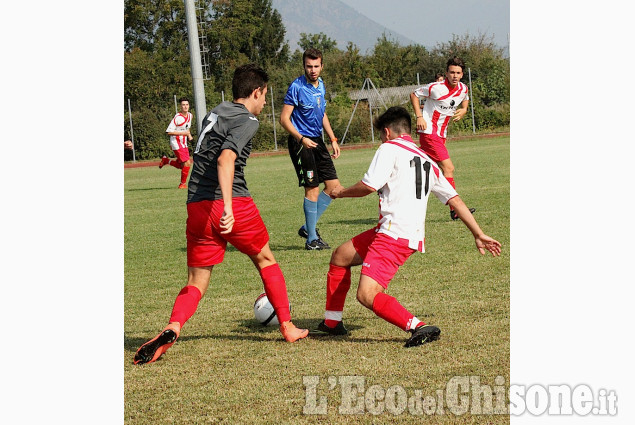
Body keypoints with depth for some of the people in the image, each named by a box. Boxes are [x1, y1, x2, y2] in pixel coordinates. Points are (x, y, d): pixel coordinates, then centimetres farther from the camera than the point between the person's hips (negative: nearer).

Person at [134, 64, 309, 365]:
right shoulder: (247, 121, -6)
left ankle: (173, 328, -21)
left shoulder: (214, 114, 17)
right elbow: (226, 159, -22)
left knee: (196, 283, 7)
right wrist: (228, 207, -32)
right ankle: (287, 327, 25)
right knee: (265, 260, 20)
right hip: (234, 204, -5)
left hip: (197, 207, 5)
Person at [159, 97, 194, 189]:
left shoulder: (189, 115, 7)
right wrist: (183, 133, -22)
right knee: (187, 163, -16)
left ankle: (166, 160, 34)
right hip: (176, 142, -8)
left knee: (182, 166, 11)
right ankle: (183, 184, -1)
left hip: (183, 144, 8)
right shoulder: (177, 117, -18)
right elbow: (169, 132, -21)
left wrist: (189, 134, 7)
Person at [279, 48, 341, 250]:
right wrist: (301, 139, -26)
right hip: (301, 142, -8)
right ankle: (312, 239, 0)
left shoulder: (320, 85, 10)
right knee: (312, 188, -8)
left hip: (317, 141, 8)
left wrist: (333, 139, 17)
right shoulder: (297, 87, -14)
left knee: (333, 185, 6)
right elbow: (284, 118, -16)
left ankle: (308, 227, 17)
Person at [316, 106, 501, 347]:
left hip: (394, 235, -9)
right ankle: (332, 323, 31)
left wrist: (342, 192, 9)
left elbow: (369, 186, -11)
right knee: (340, 256, 23)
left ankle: (418, 328, -29)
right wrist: (479, 234, 19)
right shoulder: (427, 161, 20)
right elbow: (455, 200, 17)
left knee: (367, 295, -19)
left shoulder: (390, 148, -2)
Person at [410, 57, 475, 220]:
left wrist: (462, 110, 5)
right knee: (448, 168, -14)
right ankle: (455, 210, -14)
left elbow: (464, 100, 27)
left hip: (441, 134, 8)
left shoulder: (463, 89, 3)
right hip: (429, 132, -8)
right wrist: (419, 116, -13)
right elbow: (414, 95, -4)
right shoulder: (436, 88, -16)